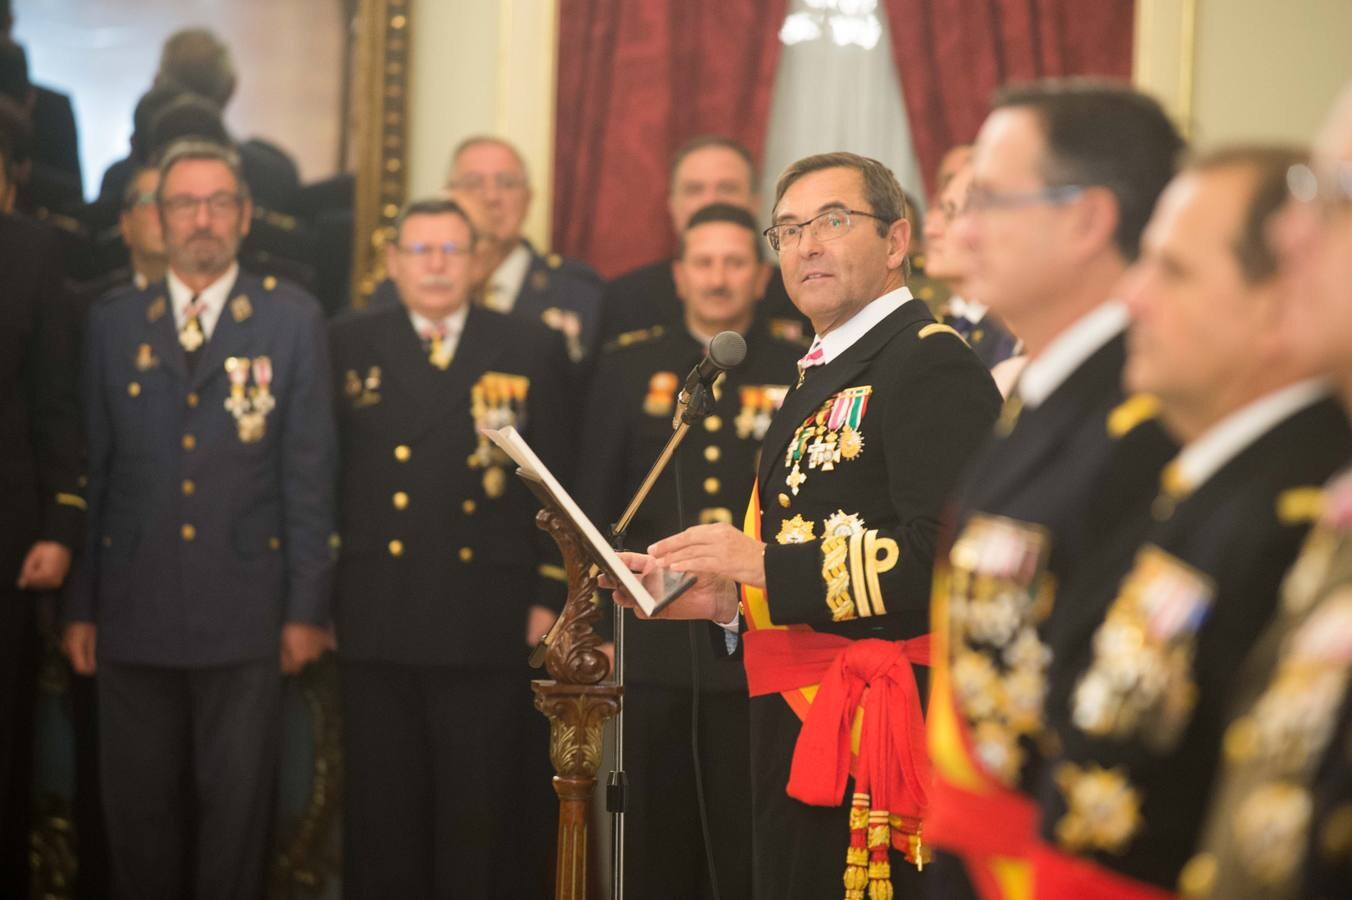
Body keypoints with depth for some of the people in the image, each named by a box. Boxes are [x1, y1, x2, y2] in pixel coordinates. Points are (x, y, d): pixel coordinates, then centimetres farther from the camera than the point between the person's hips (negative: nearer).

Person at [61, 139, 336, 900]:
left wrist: (307, 607, -3)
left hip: (245, 613, -2)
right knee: (139, 809, 6)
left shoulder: (294, 320, 3)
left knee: (237, 808, 4)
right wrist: (81, 605, 6)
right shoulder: (113, 322, 9)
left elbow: (310, 470, 0)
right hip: (135, 610, 2)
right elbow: (92, 469, 8)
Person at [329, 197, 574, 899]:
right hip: (375, 622, 1)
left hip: (486, 625, -1)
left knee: (480, 816, 4)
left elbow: (556, 485, 5)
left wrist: (549, 596, 0)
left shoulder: (532, 351, 5)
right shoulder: (349, 346, 6)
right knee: (382, 813, 7)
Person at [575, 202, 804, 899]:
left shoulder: (802, 375, 3)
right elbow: (595, 505, 7)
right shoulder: (629, 368, 8)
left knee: (750, 842, 3)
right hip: (653, 640, 2)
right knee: (657, 840, 8)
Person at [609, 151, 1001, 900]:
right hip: (798, 732, 9)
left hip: (873, 735, -9)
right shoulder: (823, 375, 20)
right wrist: (722, 597, 7)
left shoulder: (934, 365, -11)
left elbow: (944, 558, -24)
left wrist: (765, 566, -25)